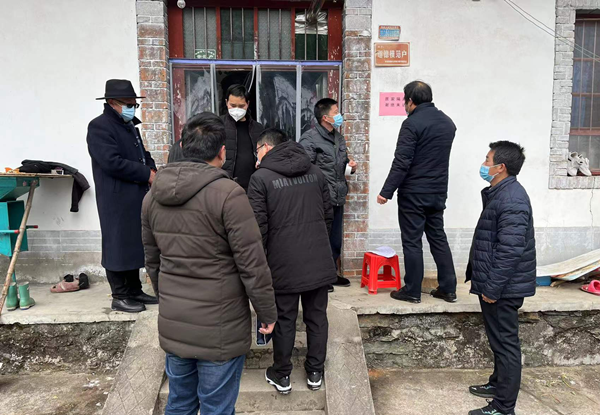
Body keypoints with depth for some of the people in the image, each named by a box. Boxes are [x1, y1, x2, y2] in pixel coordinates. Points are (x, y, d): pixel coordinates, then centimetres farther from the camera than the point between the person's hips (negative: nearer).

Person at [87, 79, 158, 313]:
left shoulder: (130, 125, 18)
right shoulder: (99, 127, -10)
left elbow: (143, 154, 24)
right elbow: (112, 162, -21)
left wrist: (152, 170, 2)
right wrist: (147, 174, -16)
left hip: (137, 197, 9)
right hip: (116, 199, -9)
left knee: (135, 244, 14)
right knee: (119, 245, 0)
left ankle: (134, 291, 25)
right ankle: (120, 296, 11)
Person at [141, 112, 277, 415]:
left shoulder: (153, 195, 3)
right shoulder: (228, 195, -18)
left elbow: (152, 262, 12)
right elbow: (252, 265, -17)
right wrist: (268, 314, -3)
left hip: (172, 326, 6)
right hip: (220, 331, -6)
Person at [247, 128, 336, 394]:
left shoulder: (261, 178, -7)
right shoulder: (315, 172, 9)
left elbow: (259, 227, -10)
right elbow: (328, 215, 14)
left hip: (283, 264, -4)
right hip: (319, 262, 4)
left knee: (284, 320, 10)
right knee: (317, 317, 14)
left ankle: (281, 375, 26)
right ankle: (315, 373, 28)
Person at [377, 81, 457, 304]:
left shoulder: (412, 123, -14)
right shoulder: (448, 122, 10)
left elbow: (401, 162, -18)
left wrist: (386, 191, -15)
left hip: (413, 193, -7)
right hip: (438, 192, 7)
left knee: (412, 242, 2)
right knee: (438, 238, 14)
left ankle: (412, 291, 10)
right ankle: (448, 289, 19)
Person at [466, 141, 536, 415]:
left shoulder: (511, 200, -22)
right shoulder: (500, 194, 11)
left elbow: (510, 251, -25)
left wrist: (493, 288, -21)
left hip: (502, 288, -10)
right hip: (495, 285, 10)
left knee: (505, 344, 1)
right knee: (499, 341, 22)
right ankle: (498, 384, 39)